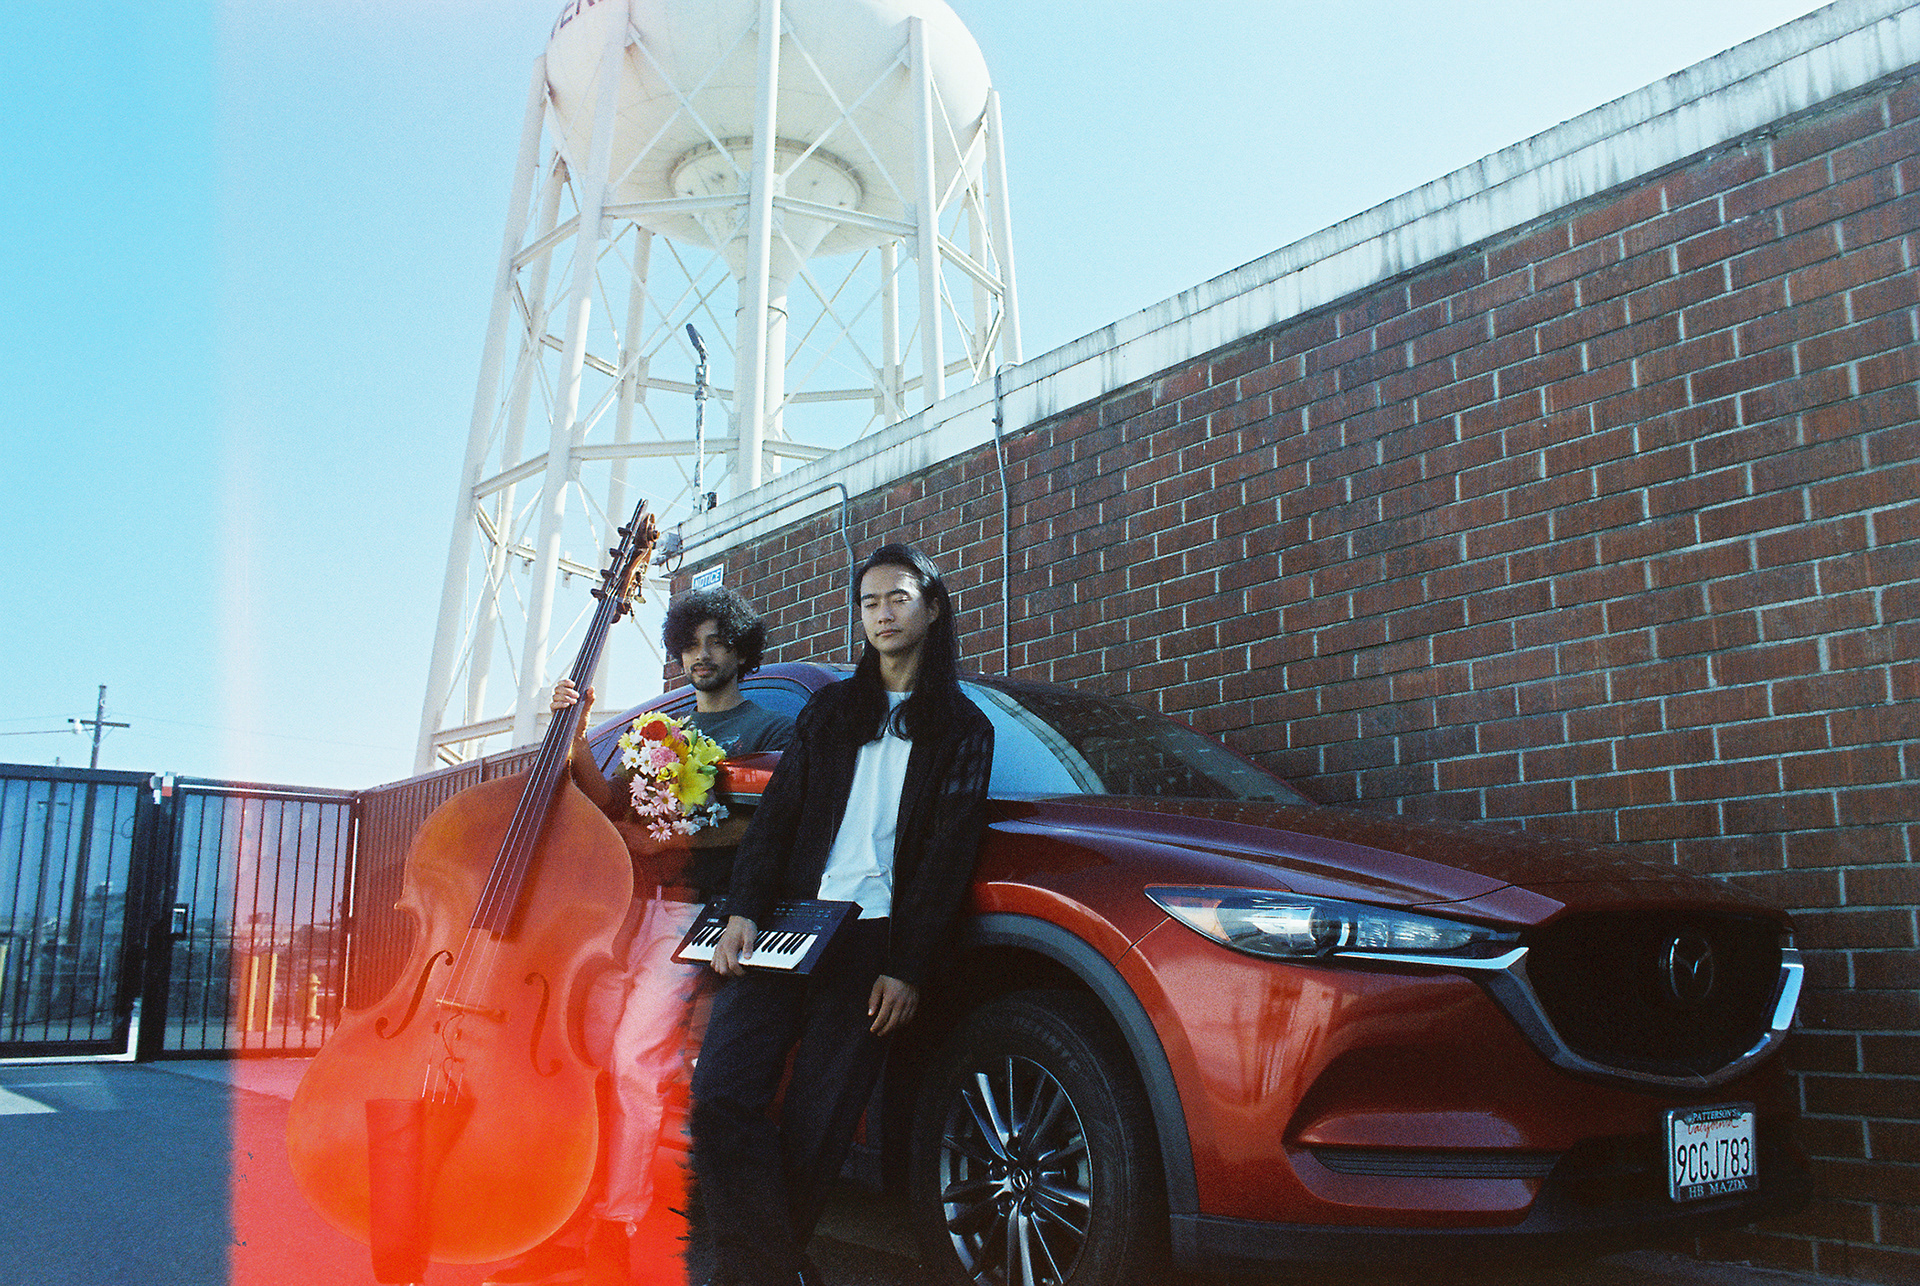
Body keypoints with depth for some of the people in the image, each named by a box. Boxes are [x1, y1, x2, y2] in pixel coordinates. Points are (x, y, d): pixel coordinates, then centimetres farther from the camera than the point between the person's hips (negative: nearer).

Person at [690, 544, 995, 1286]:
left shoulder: (962, 728, 10)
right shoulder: (831, 711, 21)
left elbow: (949, 856, 1)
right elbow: (777, 815, 13)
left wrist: (908, 968, -9)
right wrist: (743, 911, -4)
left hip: (873, 943, -3)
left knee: (814, 1128, -7)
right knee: (720, 1095, -13)